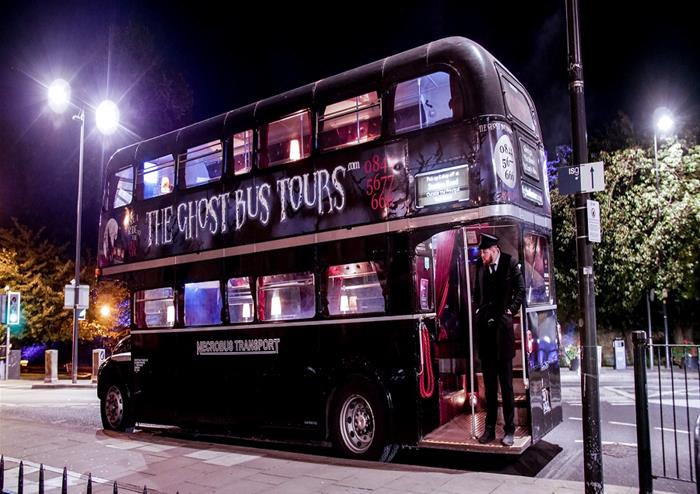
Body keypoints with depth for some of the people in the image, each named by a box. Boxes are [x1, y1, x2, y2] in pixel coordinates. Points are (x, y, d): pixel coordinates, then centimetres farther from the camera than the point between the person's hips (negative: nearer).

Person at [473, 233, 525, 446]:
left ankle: (509, 429, 10)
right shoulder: (480, 265, 9)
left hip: (502, 326, -4)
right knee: (489, 383, 10)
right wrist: (479, 311, 8)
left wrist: (511, 311, -5)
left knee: (506, 383, 2)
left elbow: (520, 290, -1)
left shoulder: (510, 263, -3)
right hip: (484, 327, 4)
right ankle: (489, 428, 18)